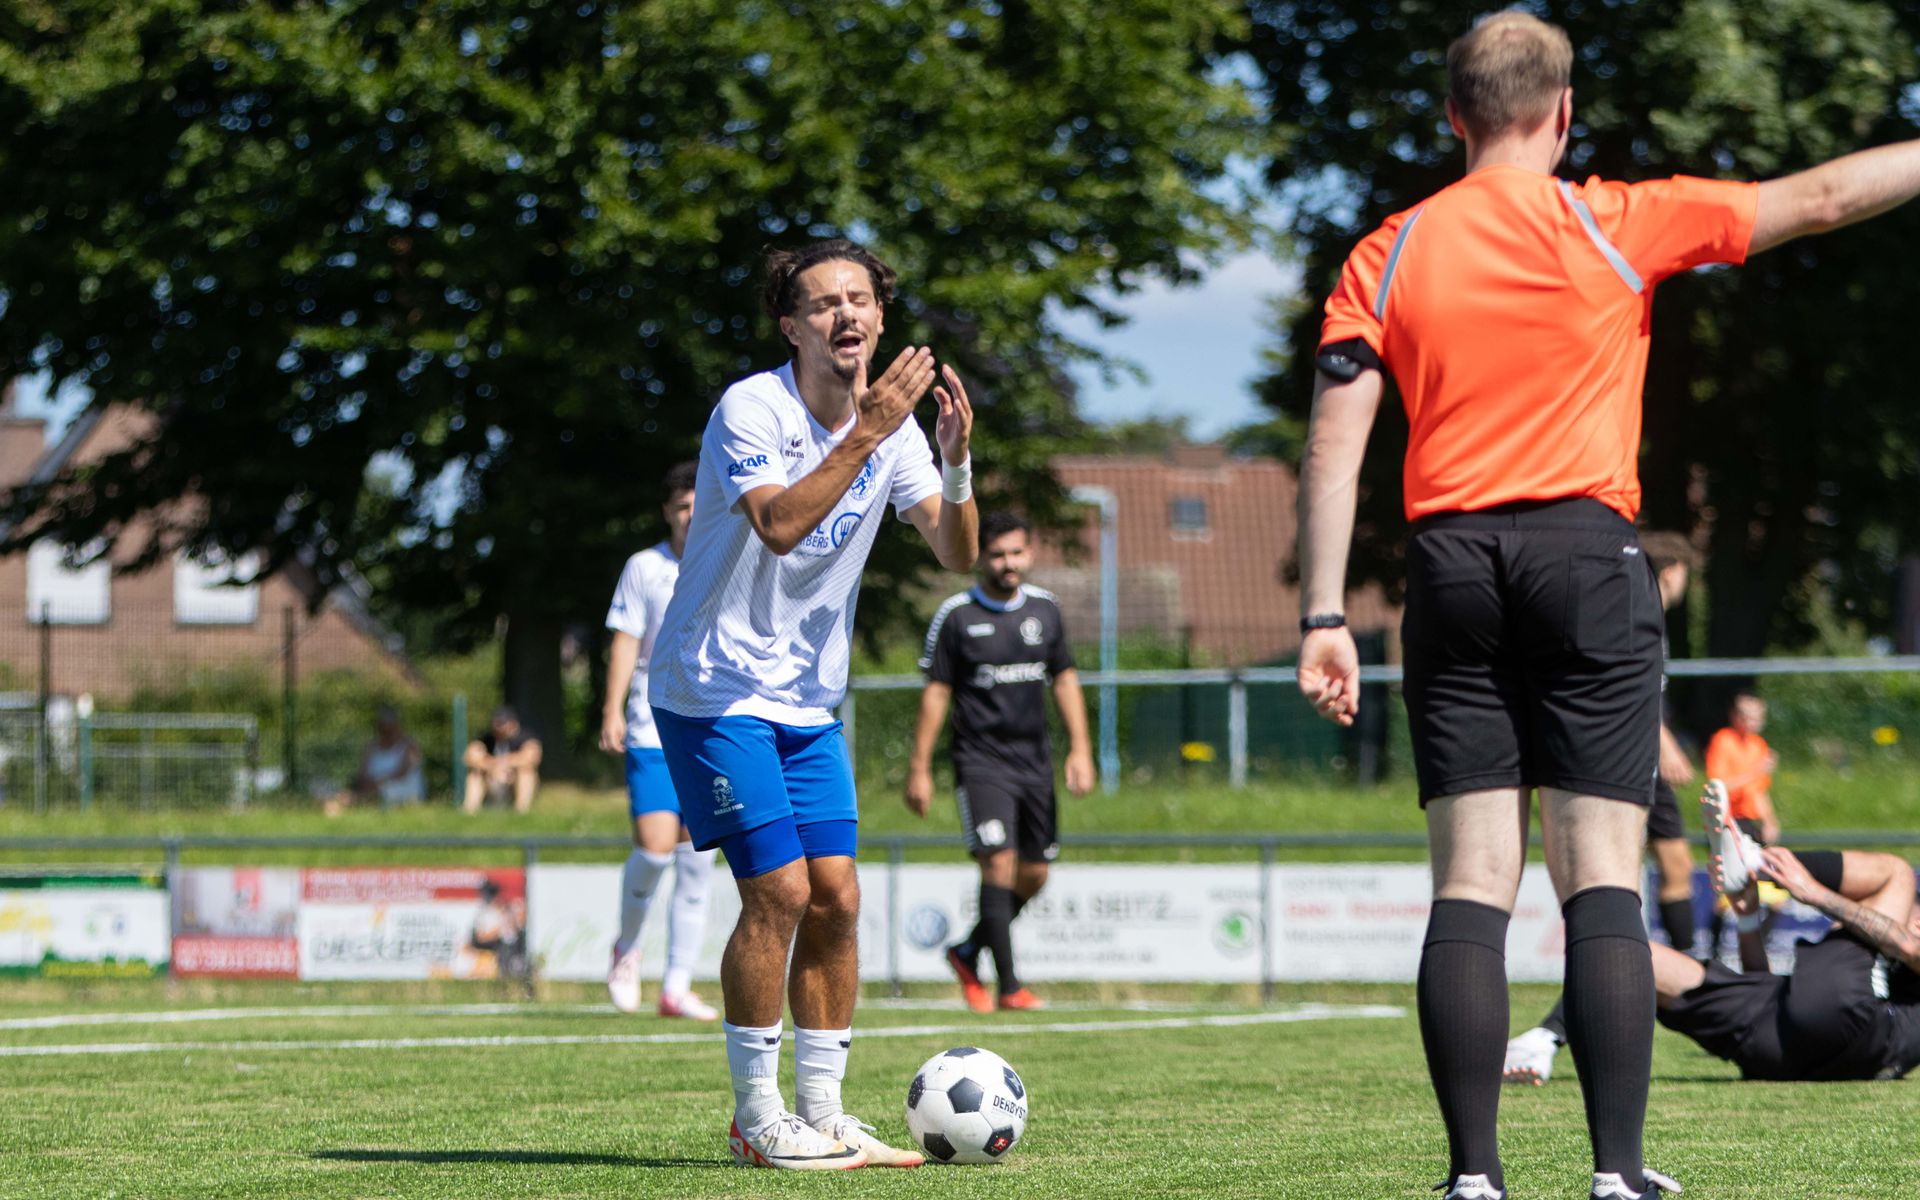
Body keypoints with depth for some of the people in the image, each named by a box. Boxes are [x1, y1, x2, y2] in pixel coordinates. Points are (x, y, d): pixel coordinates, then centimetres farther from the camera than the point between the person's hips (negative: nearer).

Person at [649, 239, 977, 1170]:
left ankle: (823, 1112, 9)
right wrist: (867, 433, -35)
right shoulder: (751, 409, -16)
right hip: (718, 690, -7)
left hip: (810, 701, 7)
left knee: (836, 897, 1)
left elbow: (957, 554, -4)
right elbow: (778, 524, -32)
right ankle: (756, 1118, -3)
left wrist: (955, 462, -21)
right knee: (779, 891, -13)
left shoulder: (893, 420, 3)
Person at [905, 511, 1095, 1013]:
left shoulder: (1045, 609, 8)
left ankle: (968, 953, 27)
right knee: (999, 863, -16)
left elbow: (1065, 680, 15)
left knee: (1034, 873, 6)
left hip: (1035, 760, 5)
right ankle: (1009, 986, -14)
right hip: (980, 760, -5)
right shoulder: (955, 615, -5)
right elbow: (935, 693, -2)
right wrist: (919, 768, -4)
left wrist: (1079, 749, 6)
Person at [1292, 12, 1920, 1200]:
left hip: (1453, 567, 2)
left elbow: (1334, 444, 1)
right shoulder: (1614, 224, 2)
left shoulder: (1388, 255, 8)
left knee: (1471, 885, 1)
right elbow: (1821, 199, 5)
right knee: (1604, 883, -4)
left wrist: (1325, 617, 0)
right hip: (1588, 559, -2)